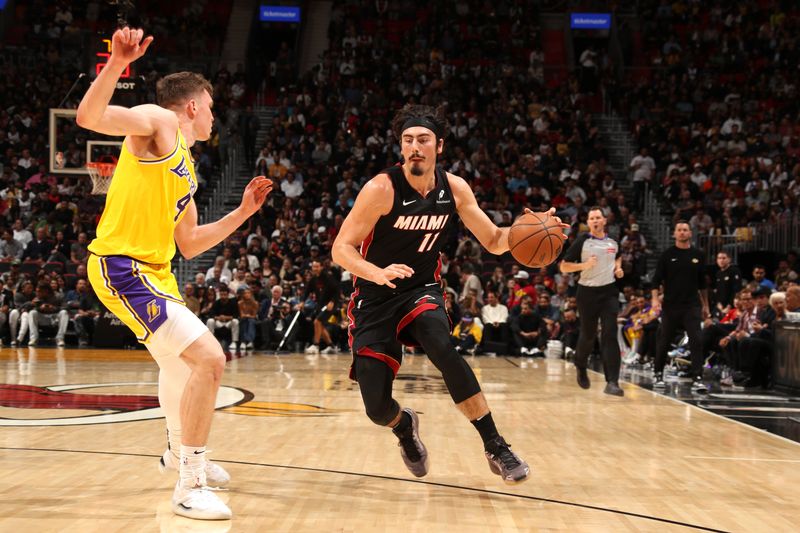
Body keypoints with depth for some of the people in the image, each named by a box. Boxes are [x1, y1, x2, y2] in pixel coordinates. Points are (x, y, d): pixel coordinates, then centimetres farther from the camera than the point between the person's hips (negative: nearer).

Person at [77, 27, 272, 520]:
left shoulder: (186, 169, 19)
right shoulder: (158, 121, -6)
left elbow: (190, 244, 22)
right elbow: (90, 117, -24)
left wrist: (243, 212, 19)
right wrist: (117, 63, -38)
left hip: (153, 271, 11)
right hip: (122, 267, -11)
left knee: (178, 356, 33)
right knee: (209, 357, -21)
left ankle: (180, 451, 58)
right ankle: (190, 487, -14)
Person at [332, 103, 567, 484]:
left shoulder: (454, 189, -5)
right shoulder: (381, 189, -18)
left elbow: (494, 241, 3)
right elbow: (341, 249, -20)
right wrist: (377, 273, -40)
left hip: (422, 290, 2)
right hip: (375, 299, -2)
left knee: (442, 348, -33)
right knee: (377, 408, -8)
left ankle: (495, 447, -23)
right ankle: (406, 429, 31)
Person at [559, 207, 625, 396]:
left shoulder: (613, 242, 6)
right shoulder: (582, 241, -5)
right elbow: (563, 267, -5)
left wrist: (618, 267, 8)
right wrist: (584, 265, -19)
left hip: (609, 291, 2)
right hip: (588, 292, -2)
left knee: (609, 336, -11)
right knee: (588, 335, 9)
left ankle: (612, 382, -16)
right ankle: (581, 366, 41)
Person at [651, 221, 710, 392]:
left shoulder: (697, 255, 7)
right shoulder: (667, 255, 1)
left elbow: (702, 283, 15)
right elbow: (656, 279, -1)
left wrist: (705, 305, 16)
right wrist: (655, 298, -15)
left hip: (692, 305, 1)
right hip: (670, 305, -1)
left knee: (697, 341, -12)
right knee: (664, 341, 9)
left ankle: (697, 379, -14)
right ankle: (658, 374, 27)